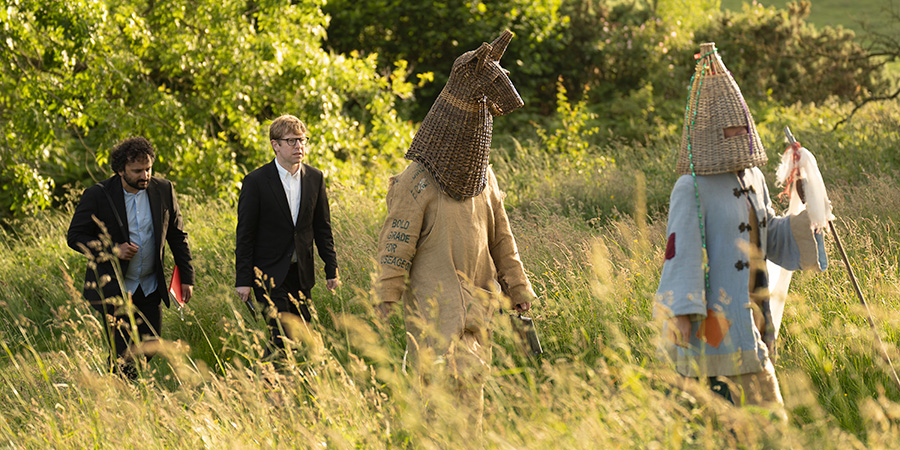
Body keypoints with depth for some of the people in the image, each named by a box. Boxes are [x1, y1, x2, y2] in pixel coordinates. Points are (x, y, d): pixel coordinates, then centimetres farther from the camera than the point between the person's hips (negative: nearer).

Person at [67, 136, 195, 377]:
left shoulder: (163, 190, -1)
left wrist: (187, 277, 5)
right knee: (123, 355, -8)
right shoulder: (98, 195, -12)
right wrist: (111, 250, -21)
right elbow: (75, 236, -7)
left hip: (150, 289, 4)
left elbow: (178, 236, 9)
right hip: (113, 289, -4)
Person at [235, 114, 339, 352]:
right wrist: (243, 280, -9)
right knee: (283, 339, -14)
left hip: (301, 273, 5)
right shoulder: (256, 181, -8)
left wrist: (332, 270, 8)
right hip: (269, 275, -5)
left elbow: (323, 229, 12)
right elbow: (245, 235, -6)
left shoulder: (315, 178, 6)